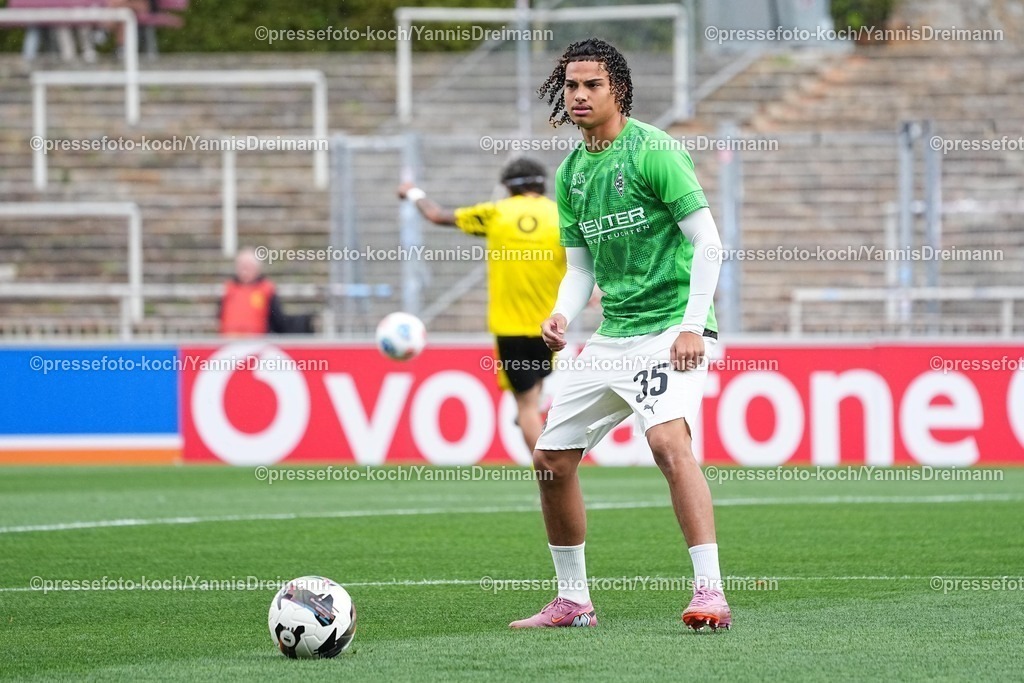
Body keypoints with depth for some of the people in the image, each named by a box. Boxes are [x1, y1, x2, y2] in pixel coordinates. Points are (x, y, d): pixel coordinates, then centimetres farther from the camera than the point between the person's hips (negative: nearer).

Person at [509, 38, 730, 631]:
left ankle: (711, 594, -33)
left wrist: (693, 327, -21)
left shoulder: (654, 151, -10)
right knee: (551, 460, 9)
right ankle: (573, 600, 23)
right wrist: (563, 314, -2)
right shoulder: (571, 173, 12)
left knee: (669, 440, -30)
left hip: (671, 330, -8)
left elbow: (707, 242, -13)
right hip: (612, 335, 8)